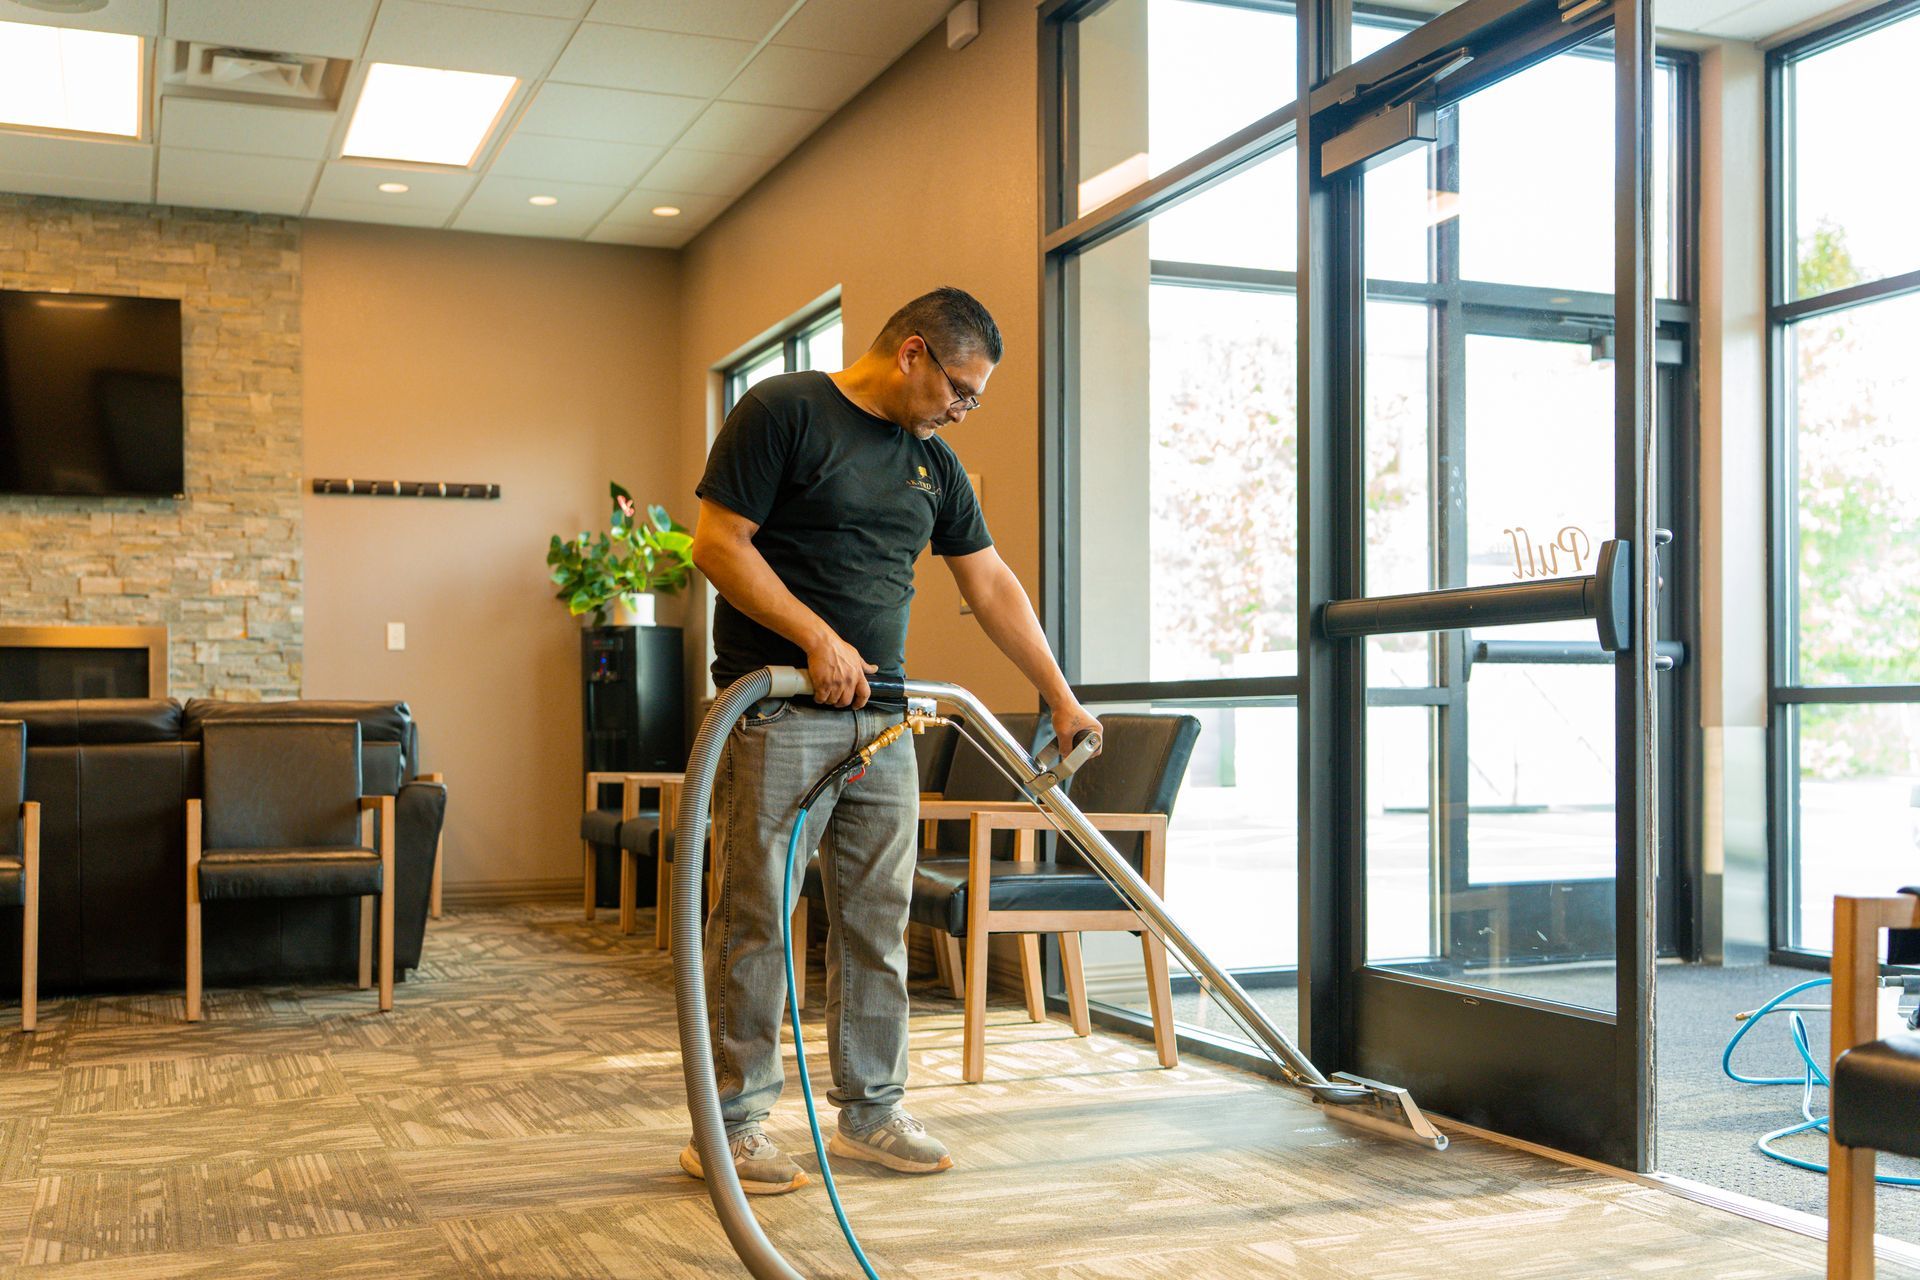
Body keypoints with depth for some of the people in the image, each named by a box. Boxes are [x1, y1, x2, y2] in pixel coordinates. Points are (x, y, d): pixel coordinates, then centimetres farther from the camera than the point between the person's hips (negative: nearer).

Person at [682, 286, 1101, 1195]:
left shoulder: (932, 464, 16)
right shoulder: (783, 412, -5)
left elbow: (991, 585, 20)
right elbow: (717, 543, -11)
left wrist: (1061, 699, 19)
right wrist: (818, 638, -17)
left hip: (881, 722, 7)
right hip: (778, 714, -7)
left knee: (877, 923, 10)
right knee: (755, 920, -2)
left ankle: (869, 1111, 21)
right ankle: (729, 1125, 8)